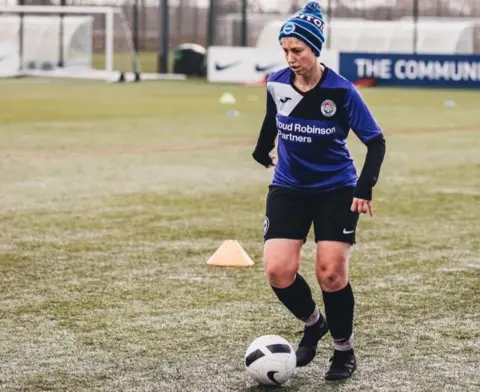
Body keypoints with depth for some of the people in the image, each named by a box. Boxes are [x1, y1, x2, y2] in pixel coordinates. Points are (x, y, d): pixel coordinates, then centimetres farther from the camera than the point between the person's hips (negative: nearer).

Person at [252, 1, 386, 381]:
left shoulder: (341, 91, -17)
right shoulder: (277, 84, -6)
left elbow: (376, 140, -10)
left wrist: (365, 187, -21)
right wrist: (263, 151, 32)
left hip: (336, 190, -3)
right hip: (289, 189, 3)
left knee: (331, 273, -7)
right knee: (278, 271, -10)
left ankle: (344, 351, 15)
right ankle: (313, 323, 20)